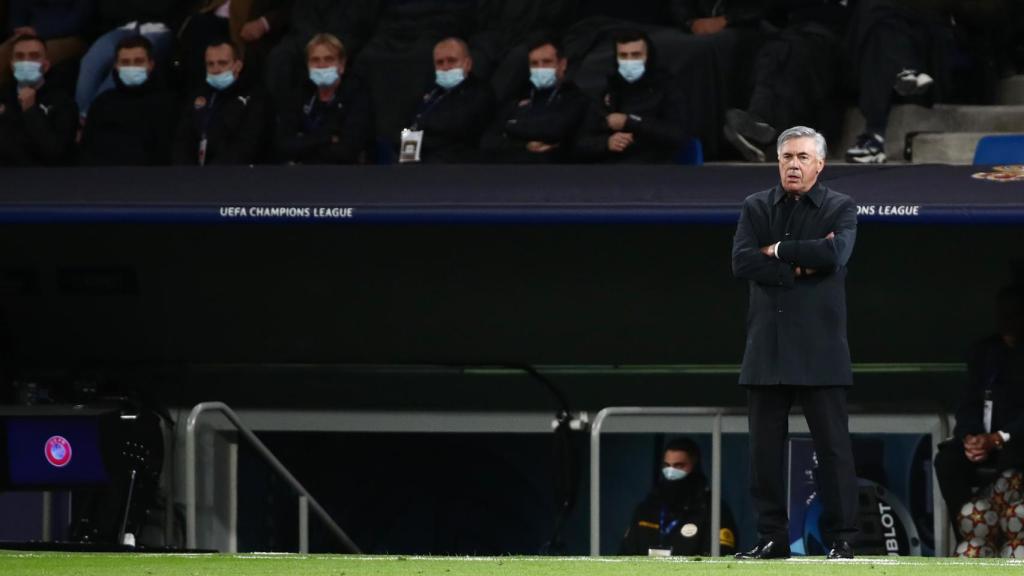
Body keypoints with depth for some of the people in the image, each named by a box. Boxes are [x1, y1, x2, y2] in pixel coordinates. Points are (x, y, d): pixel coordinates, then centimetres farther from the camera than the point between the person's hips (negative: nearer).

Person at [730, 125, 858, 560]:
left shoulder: (840, 209, 5)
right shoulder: (756, 208, 13)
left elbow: (834, 254, -15)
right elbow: (742, 262, -3)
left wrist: (777, 250, -7)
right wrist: (801, 266, -10)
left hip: (819, 349, -3)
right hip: (767, 346, 3)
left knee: (833, 446, -3)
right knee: (765, 447, 3)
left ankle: (841, 538, 0)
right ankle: (772, 538, 9)